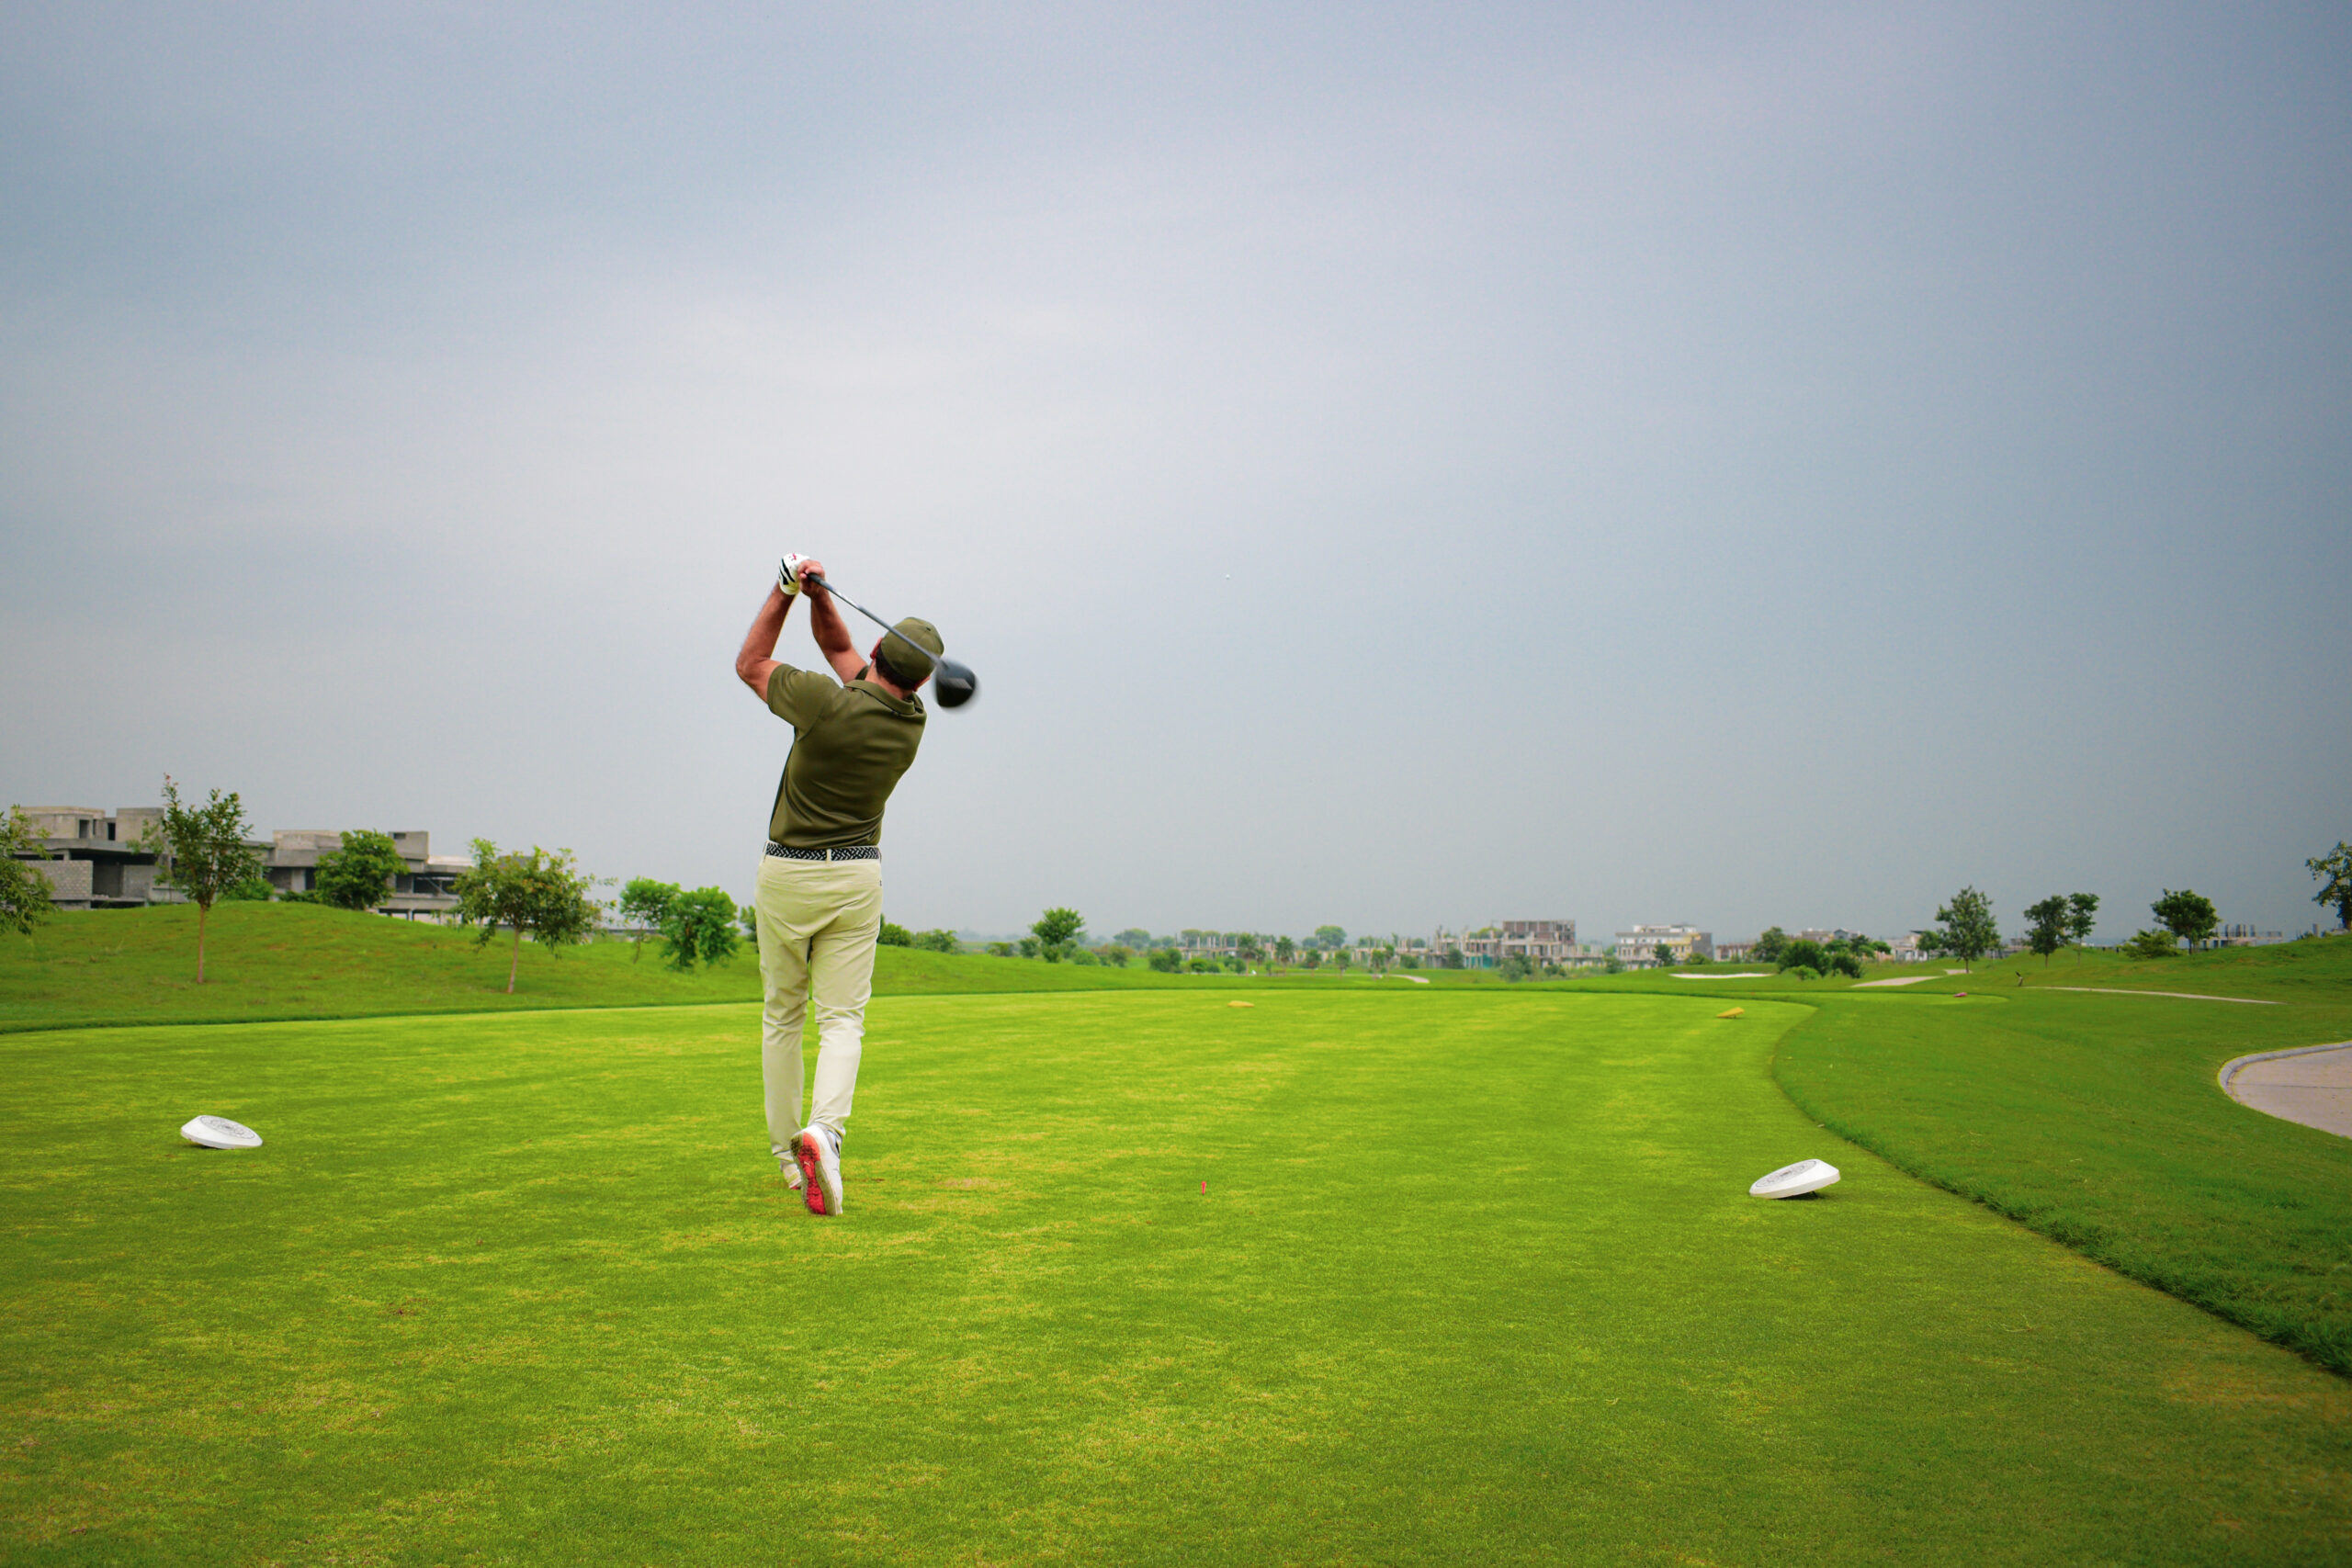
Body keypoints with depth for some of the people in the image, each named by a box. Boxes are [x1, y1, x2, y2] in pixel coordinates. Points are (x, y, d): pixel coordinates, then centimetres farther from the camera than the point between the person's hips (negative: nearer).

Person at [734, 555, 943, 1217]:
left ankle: (787, 1150, 18)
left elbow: (750, 663, -1)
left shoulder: (828, 703, -20)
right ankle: (825, 1128, -25)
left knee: (782, 1014, 13)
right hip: (856, 877, 2)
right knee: (842, 1017, 0)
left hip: (786, 872, -2)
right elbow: (837, 645, 8)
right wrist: (817, 594, -8)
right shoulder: (912, 720, -4)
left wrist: (787, 591, -4)